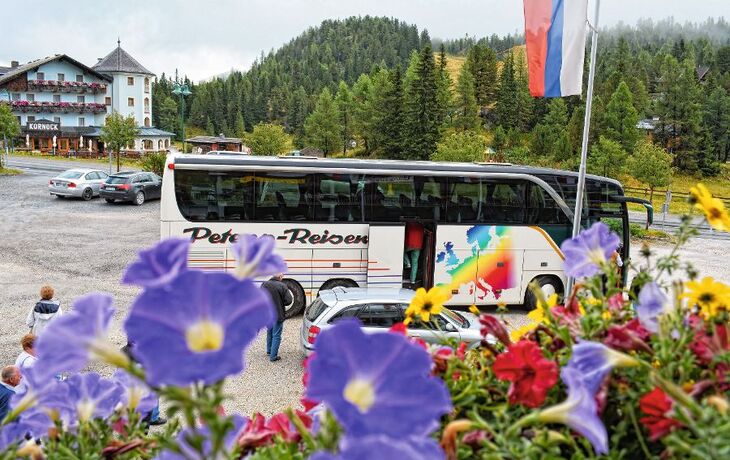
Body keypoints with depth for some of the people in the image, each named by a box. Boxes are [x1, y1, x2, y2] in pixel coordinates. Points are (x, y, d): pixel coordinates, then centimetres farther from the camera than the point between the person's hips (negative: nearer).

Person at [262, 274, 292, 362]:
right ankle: (273, 356, 6)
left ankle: (269, 351, 39)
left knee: (269, 333, 26)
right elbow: (288, 300, -18)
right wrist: (281, 303, 1)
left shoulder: (264, 284, -5)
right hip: (278, 315, -5)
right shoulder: (282, 286, -18)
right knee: (276, 336, 4)